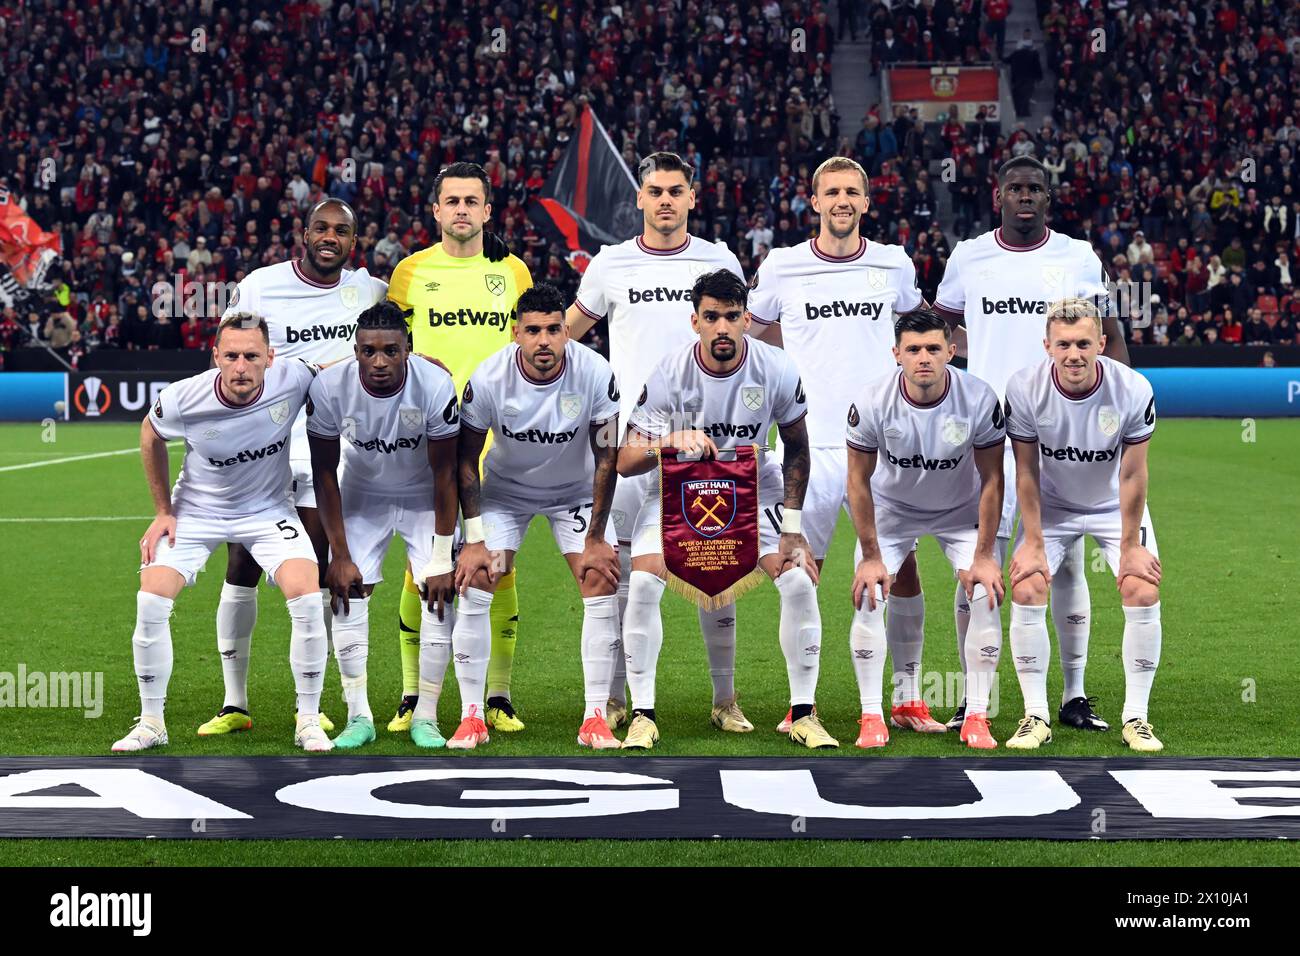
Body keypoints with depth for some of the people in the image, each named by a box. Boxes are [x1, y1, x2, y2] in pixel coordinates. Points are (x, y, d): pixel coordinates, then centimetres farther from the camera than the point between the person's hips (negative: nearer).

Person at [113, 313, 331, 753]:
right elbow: (151, 436, -1)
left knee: (307, 598, -19)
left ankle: (308, 721, -2)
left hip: (269, 508, 0)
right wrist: (163, 512, 0)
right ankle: (151, 723, 4)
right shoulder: (183, 399, -26)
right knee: (151, 600, -14)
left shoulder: (292, 380, -27)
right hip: (197, 510, 0)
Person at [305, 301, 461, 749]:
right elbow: (325, 474, -14)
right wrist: (339, 555, -15)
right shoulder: (330, 387, -26)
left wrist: (443, 558, -19)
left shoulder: (435, 386, -30)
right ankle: (358, 716, -5)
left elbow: (444, 473, -20)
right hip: (362, 493, 1)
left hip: (424, 494, -1)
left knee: (439, 591, -13)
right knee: (347, 588, -11)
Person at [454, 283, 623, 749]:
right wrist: (474, 539, -16)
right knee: (473, 583, -14)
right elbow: (466, 458, -13)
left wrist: (595, 539, -15)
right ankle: (472, 717, -4)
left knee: (602, 585, -13)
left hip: (576, 490, 0)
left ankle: (595, 719, -5)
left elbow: (606, 458, -16)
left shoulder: (596, 374, -27)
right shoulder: (488, 378, -26)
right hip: (505, 488, 0)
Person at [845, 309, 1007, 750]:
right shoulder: (871, 403, -26)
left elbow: (991, 479, -15)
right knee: (867, 595, -16)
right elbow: (859, 481, -14)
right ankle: (871, 718, -4)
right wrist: (870, 557, -14)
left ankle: (976, 717, -4)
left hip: (961, 511, 0)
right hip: (892, 508, 0)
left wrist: (983, 556, -15)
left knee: (986, 595, -16)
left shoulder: (979, 399, -26)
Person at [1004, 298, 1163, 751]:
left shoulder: (1133, 390, -27)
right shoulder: (1025, 389, -25)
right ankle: (1036, 716, -3)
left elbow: (1131, 476, -17)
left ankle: (1136, 717, 0)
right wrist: (1033, 542, -13)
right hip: (1052, 506, 0)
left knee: (1143, 596, -14)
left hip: (1115, 507, 0)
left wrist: (1130, 546, -12)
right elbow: (1027, 473, -14)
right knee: (1026, 592, -15)